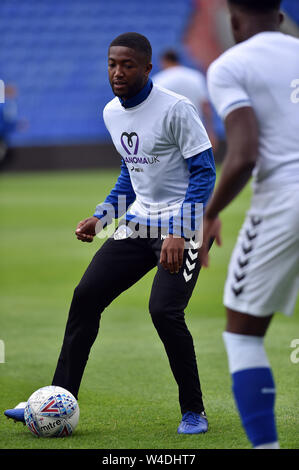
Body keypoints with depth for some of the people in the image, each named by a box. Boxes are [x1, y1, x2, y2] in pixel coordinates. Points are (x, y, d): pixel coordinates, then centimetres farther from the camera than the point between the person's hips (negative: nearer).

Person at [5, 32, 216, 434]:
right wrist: (101, 217, 10)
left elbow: (204, 172, -15)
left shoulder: (176, 109, -16)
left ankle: (194, 411, -2)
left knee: (164, 311, -22)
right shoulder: (112, 113, 8)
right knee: (86, 297, -1)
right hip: (138, 222, 8)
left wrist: (180, 233, -24)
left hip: (183, 226, -7)